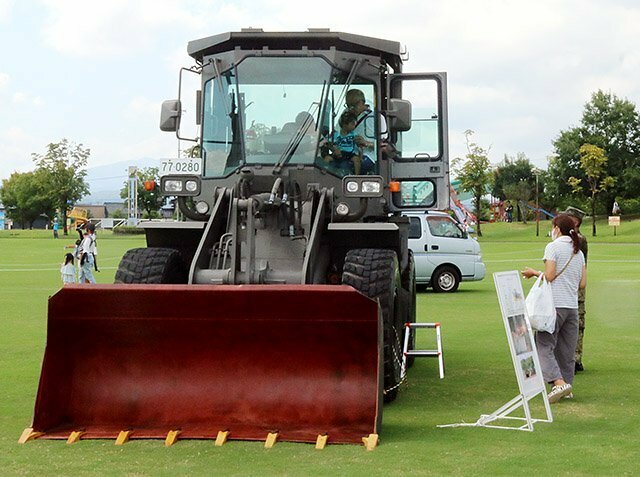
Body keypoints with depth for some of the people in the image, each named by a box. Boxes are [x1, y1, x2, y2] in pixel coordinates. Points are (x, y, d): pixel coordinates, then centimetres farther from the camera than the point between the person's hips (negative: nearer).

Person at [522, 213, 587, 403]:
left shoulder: (553, 247, -5)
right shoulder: (579, 252, 15)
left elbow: (549, 276, -13)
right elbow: (582, 283, 12)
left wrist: (534, 272, 4)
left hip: (554, 304, -7)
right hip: (572, 306, 7)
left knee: (544, 345, -7)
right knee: (566, 349, 12)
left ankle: (558, 382, -22)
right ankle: (567, 385, 14)